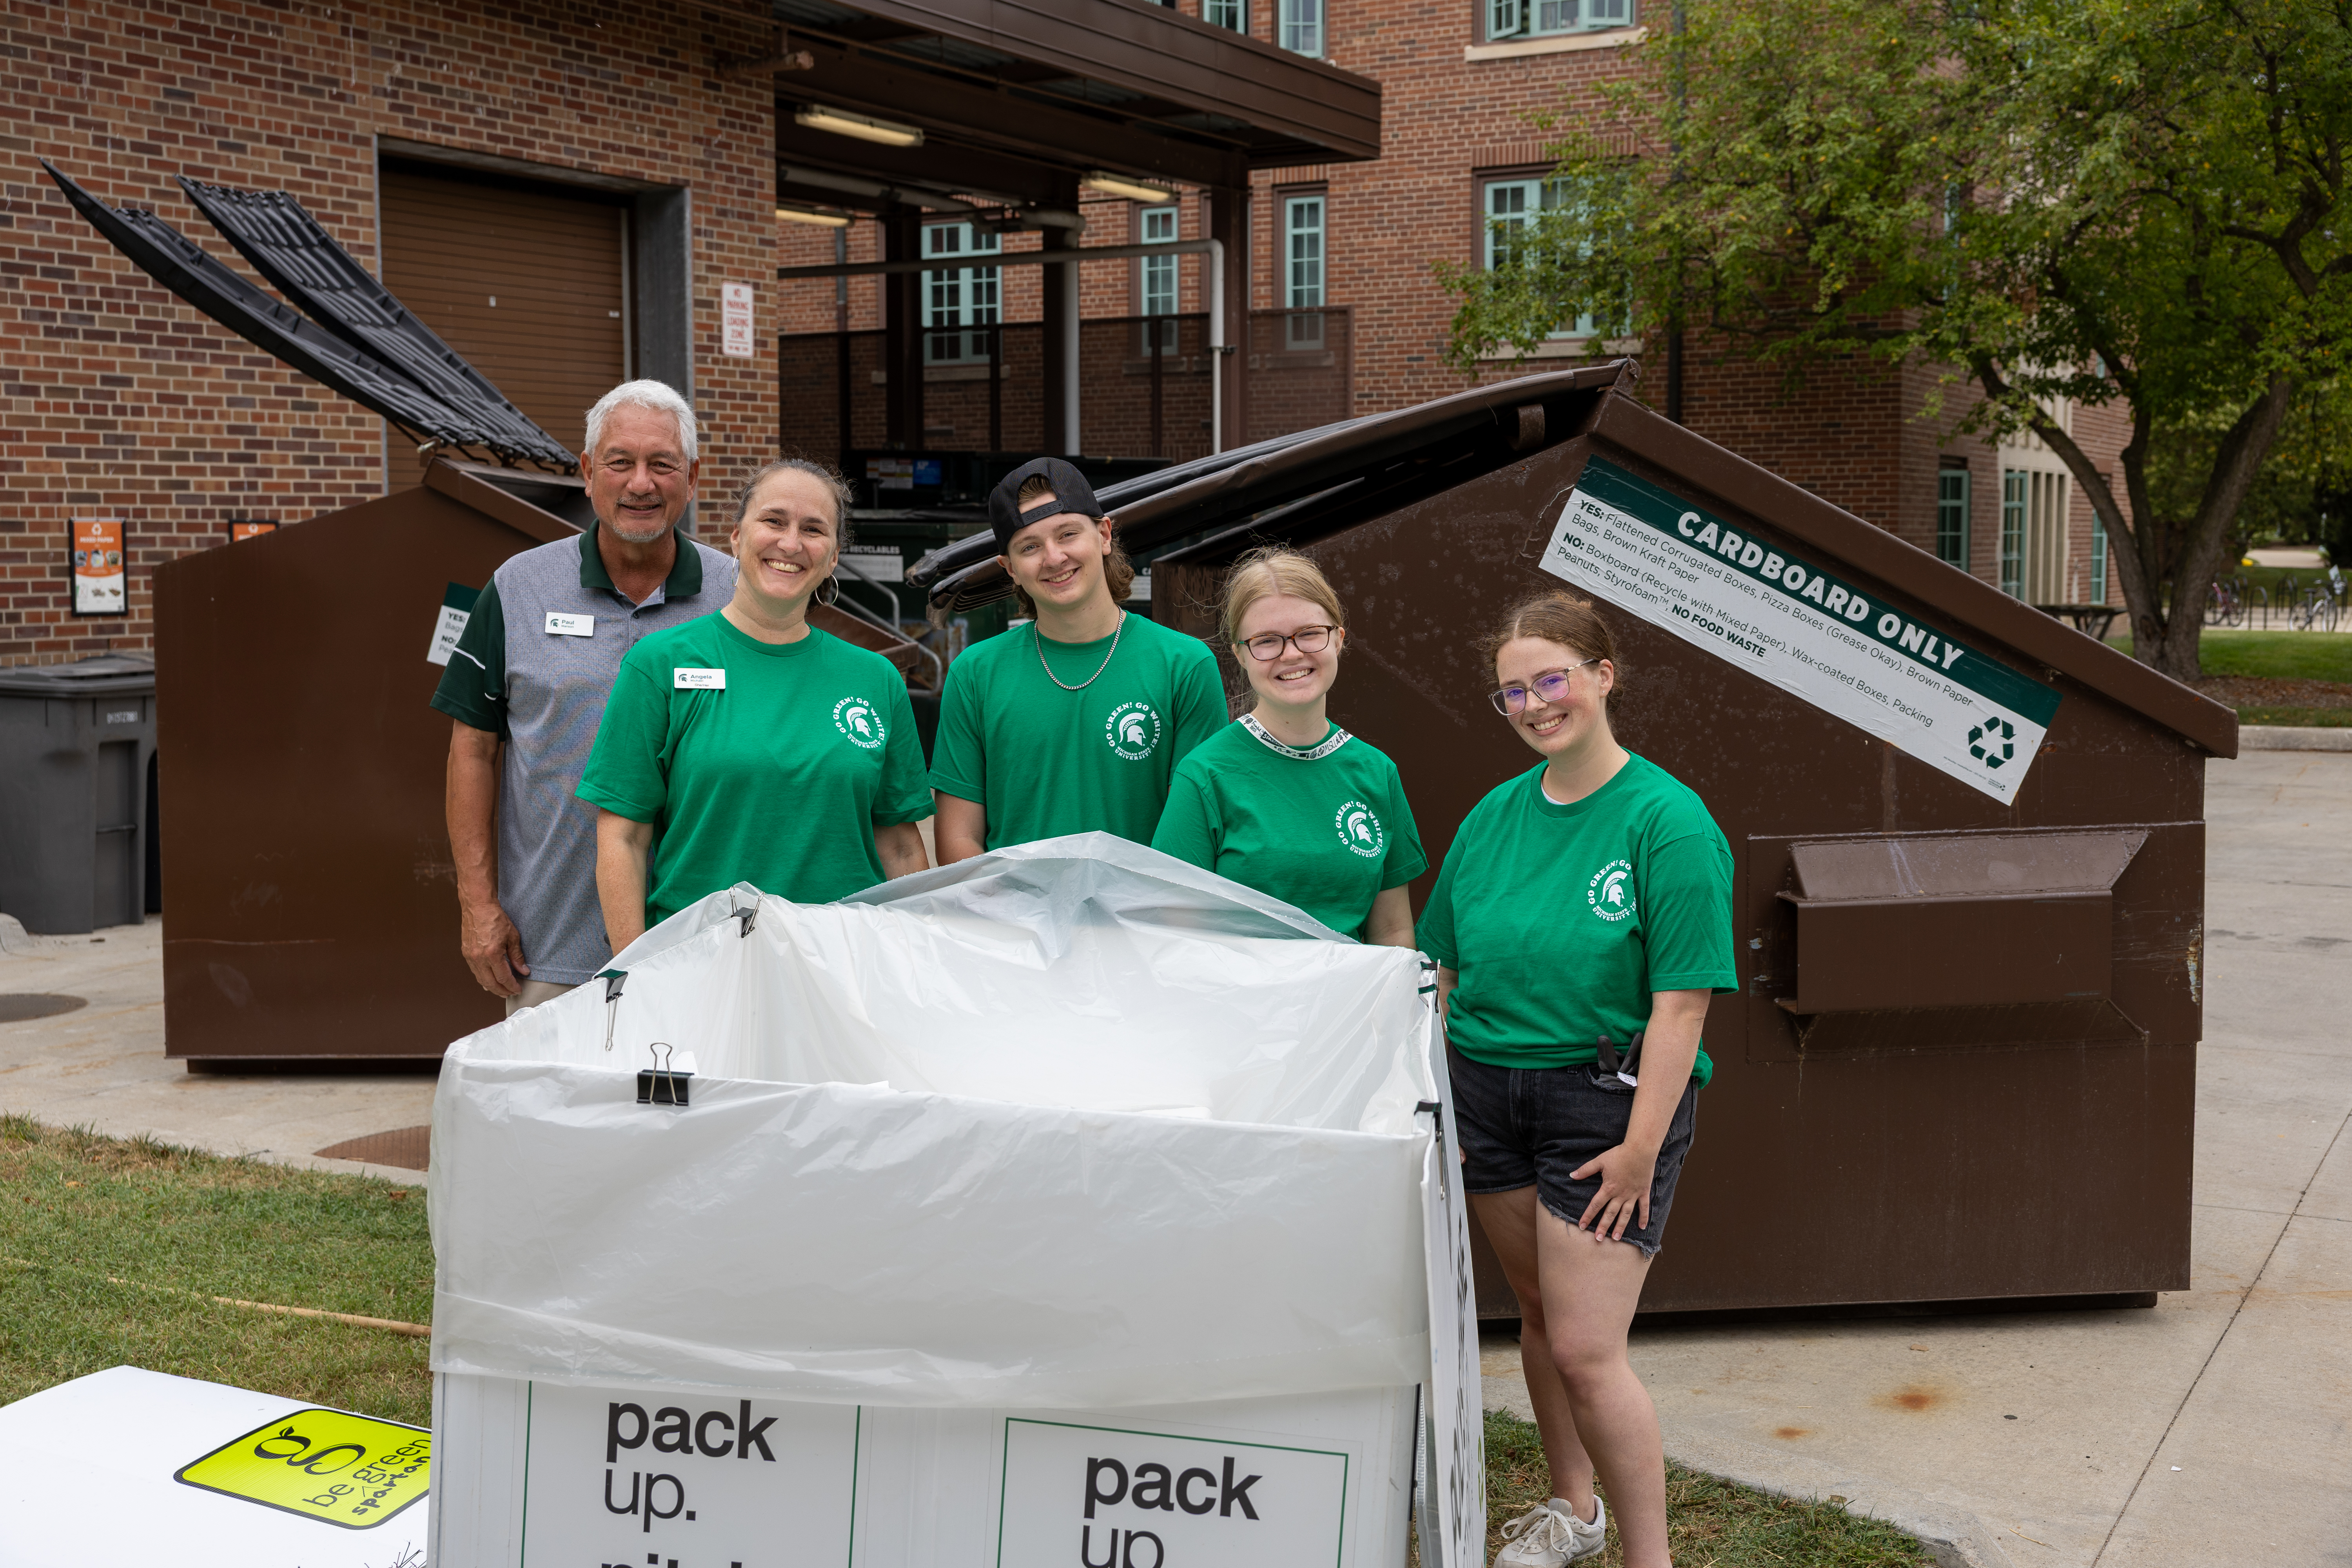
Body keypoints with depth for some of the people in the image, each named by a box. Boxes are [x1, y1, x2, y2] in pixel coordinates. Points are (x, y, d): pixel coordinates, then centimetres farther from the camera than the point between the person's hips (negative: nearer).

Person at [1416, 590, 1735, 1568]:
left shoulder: (1668, 820, -12)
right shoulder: (1494, 816, 6)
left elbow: (1681, 1002, -15)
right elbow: (1446, 972, 11)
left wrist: (1642, 1145, -18)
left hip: (1605, 1096, -6)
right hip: (1487, 1083, 6)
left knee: (1587, 1348, -8)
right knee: (1539, 1312, 18)